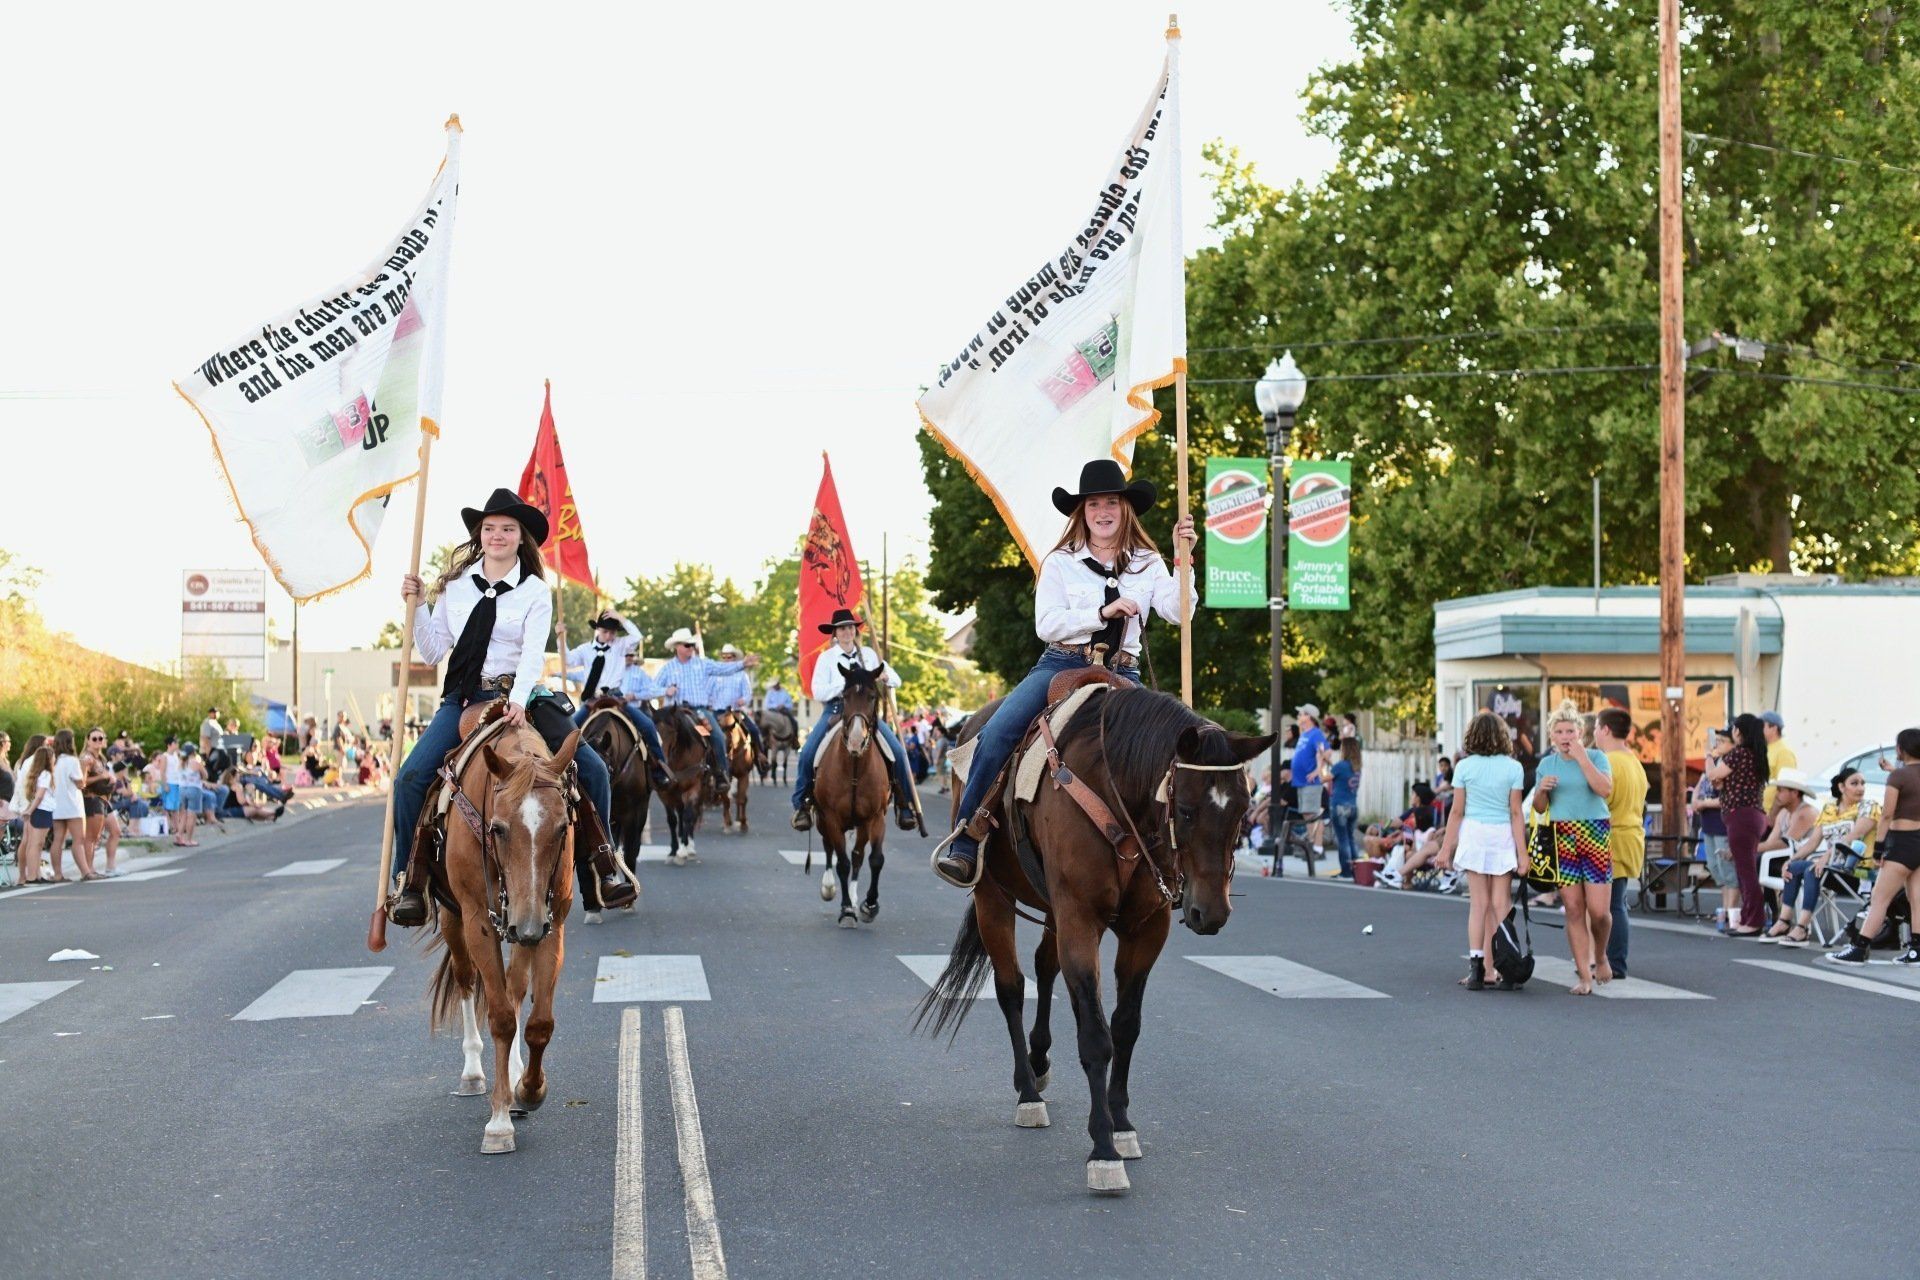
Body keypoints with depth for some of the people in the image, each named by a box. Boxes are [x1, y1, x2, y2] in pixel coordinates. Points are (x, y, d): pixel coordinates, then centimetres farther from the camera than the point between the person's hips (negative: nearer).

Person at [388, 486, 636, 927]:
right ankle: (410, 882, -7)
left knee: (593, 768, -14)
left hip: (518, 696, -1)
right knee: (411, 777, -19)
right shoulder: (455, 585, 7)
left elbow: (533, 653, -14)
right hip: (462, 699, 1)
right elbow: (433, 652, 8)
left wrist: (518, 702, -30)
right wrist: (417, 607, -5)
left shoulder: (535, 591, -1)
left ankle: (603, 863, 4)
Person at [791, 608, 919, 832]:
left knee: (897, 752, -17)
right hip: (835, 710, -1)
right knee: (807, 752, -22)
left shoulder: (868, 654, 12)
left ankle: (904, 805, -6)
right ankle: (801, 805, -8)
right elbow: (818, 693, -5)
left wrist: (885, 676, -12)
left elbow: (896, 680, 11)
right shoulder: (826, 658, 5)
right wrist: (845, 684, -17)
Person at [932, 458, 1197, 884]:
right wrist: (1103, 613, -12)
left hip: (1121, 674, 1)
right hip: (1062, 664, -1)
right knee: (997, 733, -24)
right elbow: (1046, 624, -3)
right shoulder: (1061, 562, 8)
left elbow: (1179, 613, -2)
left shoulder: (1148, 565, 12)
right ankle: (967, 836, -17)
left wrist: (1184, 560, -12)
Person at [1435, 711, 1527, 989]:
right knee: (1500, 903, 3)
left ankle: (1478, 969, -1)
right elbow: (1516, 813, -3)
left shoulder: (1464, 767, -1)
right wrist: (1522, 853, -2)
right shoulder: (1513, 768, -2)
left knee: (1479, 903, 4)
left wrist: (1446, 849, 7)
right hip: (1503, 836, 0)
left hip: (1473, 833, 0)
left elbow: (1456, 811, 0)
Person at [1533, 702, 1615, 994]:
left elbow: (1605, 789, -16)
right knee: (1573, 909, 0)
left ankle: (1600, 956, 22)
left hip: (1594, 835, -3)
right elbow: (1540, 808, 17)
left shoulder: (1596, 757, 1)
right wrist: (1541, 789, -4)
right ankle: (1584, 974, 6)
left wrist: (1582, 757, -16)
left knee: (1599, 910, -7)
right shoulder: (1547, 764, 12)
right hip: (1562, 839, 3)